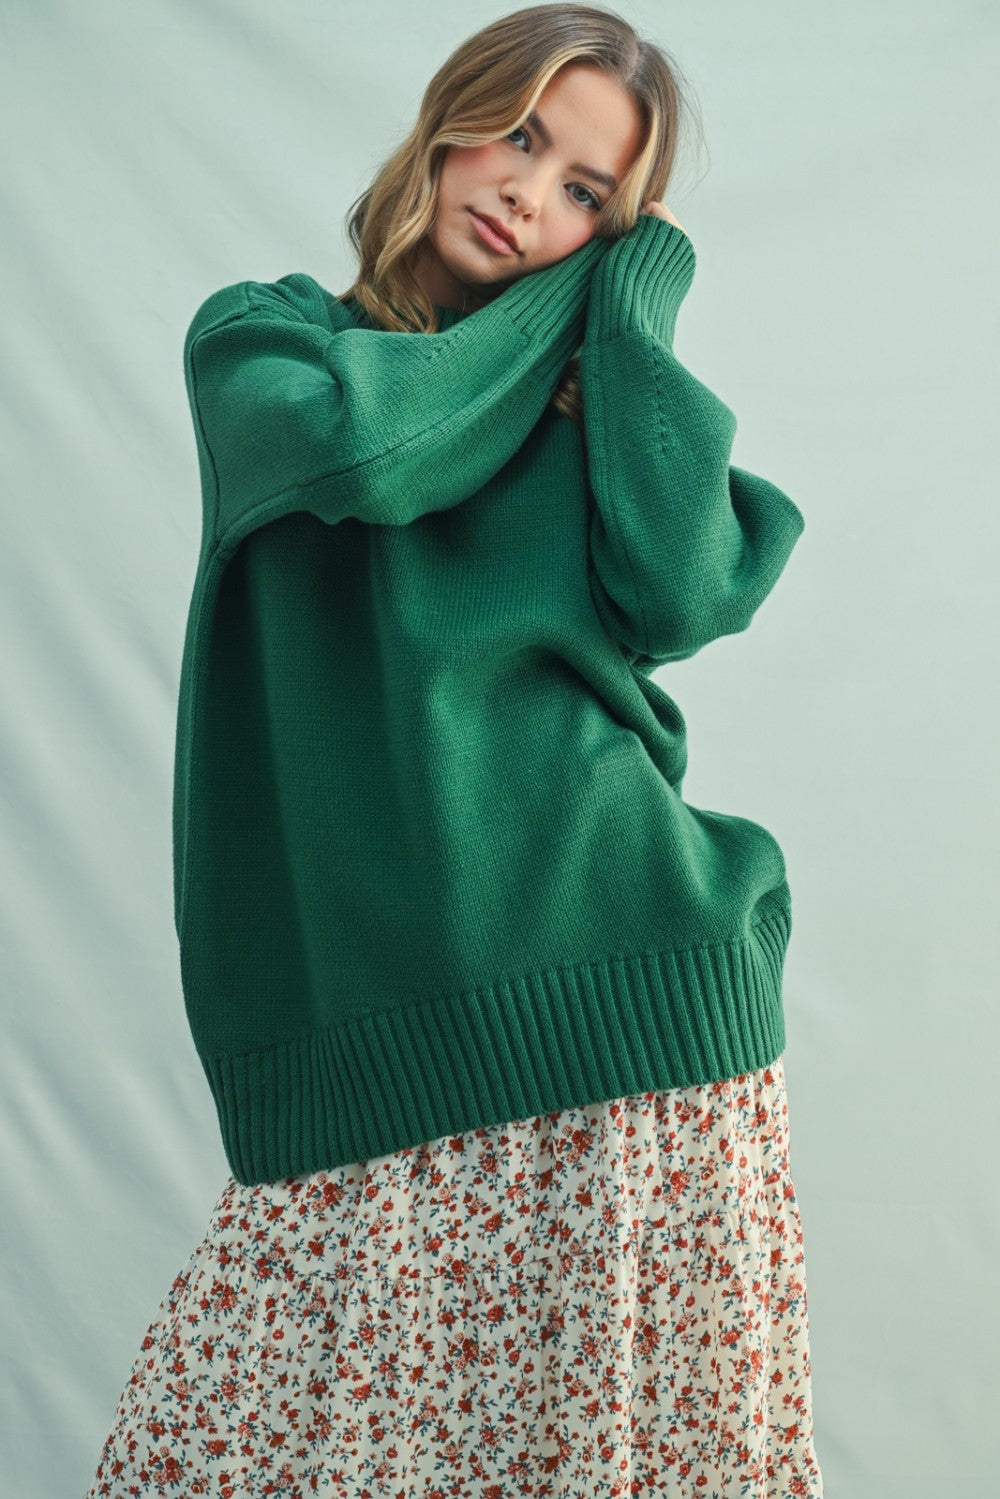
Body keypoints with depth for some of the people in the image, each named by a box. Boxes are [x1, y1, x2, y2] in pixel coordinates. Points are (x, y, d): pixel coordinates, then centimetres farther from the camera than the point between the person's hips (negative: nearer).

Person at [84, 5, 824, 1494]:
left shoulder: (599, 405, 15)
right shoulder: (261, 337, 11)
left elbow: (672, 599, -6)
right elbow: (360, 444, -13)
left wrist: (626, 316, 3)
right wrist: (545, 316, 3)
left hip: (631, 991, 1)